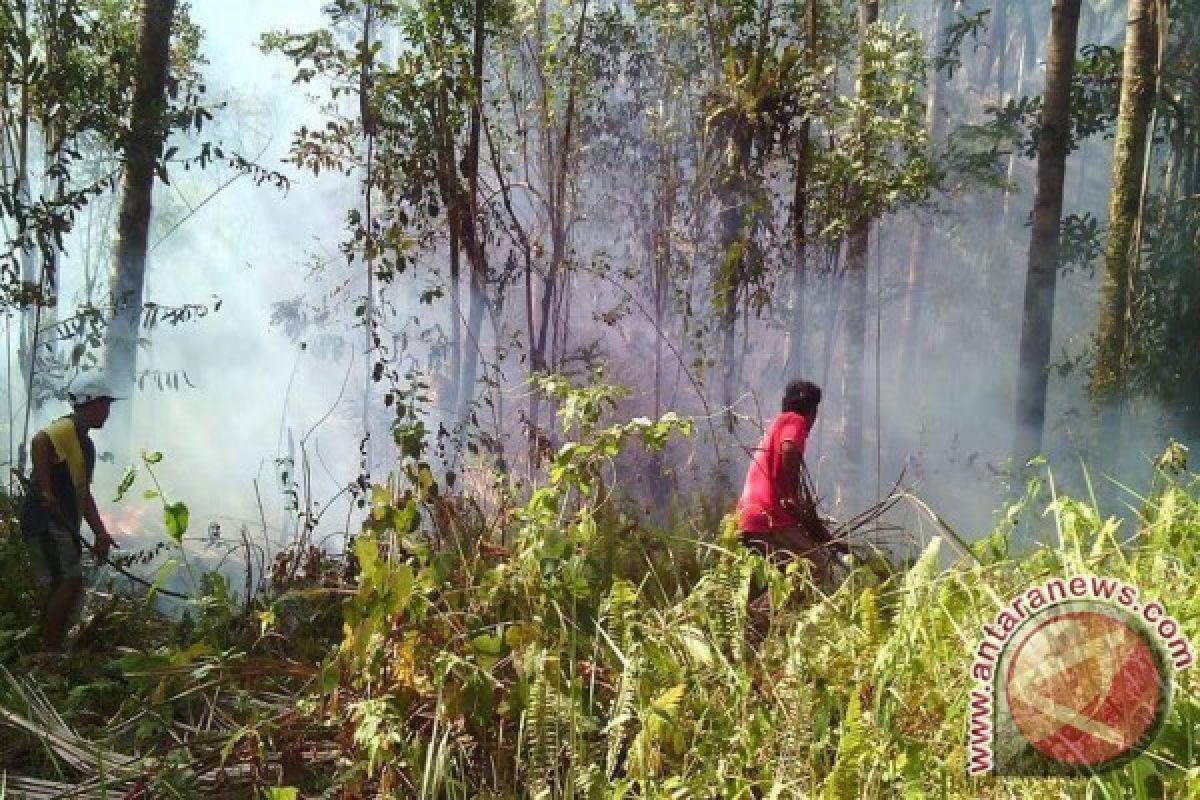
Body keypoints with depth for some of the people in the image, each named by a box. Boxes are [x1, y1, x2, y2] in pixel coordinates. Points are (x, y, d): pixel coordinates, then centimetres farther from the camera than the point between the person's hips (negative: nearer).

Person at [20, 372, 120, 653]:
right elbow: (39, 441, -35)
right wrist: (46, 490, -31)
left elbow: (83, 494, 23)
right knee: (69, 582, -12)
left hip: (63, 523, 10)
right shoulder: (66, 429, -11)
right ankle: (51, 651, -6)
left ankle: (51, 650, 20)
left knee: (59, 587, 13)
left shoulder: (85, 443, 20)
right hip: (45, 521, -10)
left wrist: (100, 533, 17)